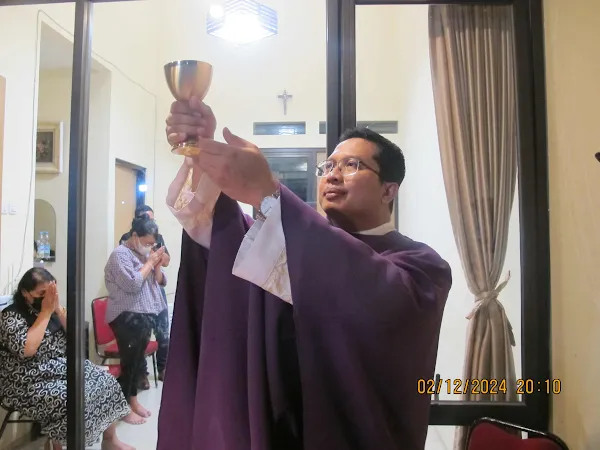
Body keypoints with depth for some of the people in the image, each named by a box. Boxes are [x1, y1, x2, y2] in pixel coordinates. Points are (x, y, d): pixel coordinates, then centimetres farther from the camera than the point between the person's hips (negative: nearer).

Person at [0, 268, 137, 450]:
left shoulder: (52, 308, 7)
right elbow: (27, 349, -27)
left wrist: (58, 309, -12)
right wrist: (46, 312, -21)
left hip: (64, 367, 7)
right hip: (30, 382, -6)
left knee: (105, 381, -10)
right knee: (69, 399, -31)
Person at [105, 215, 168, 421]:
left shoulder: (145, 253, 14)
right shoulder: (120, 254, -9)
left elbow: (160, 282, 16)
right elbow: (133, 284, -22)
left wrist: (157, 264, -1)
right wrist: (150, 262, -12)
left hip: (146, 314, 8)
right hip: (128, 317, -8)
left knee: (137, 361, 15)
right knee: (131, 362, -5)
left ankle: (132, 400, 28)